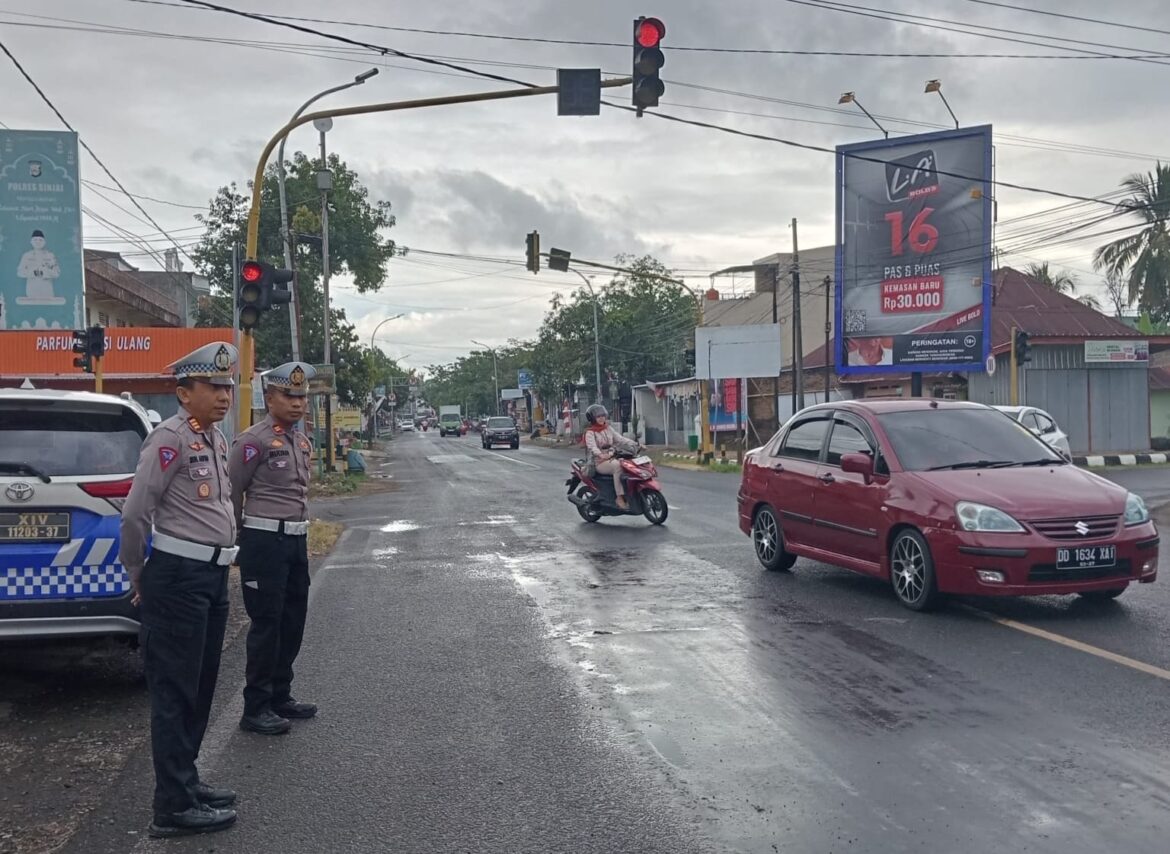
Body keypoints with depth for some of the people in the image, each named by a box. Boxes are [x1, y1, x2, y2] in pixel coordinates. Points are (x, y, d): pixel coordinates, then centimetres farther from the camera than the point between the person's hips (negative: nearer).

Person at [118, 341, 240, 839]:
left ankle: (185, 782, 30)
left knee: (200, 687, 17)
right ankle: (174, 806, 6)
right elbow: (135, 514, -17)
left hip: (212, 576, 9)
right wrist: (139, 577, -5)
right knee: (175, 692, -2)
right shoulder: (170, 439, -15)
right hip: (178, 578, -9)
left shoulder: (216, 439, 13)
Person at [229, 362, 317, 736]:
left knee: (293, 621, 13)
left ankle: (281, 696, 26)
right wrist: (243, 537, 1)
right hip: (265, 541, -8)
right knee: (267, 624, -3)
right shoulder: (253, 440, -12)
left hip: (296, 539, 8)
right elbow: (232, 492, -8)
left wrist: (298, 529, 18)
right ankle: (255, 708, 7)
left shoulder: (302, 441, 12)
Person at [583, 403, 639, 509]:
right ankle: (620, 498, -33)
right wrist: (601, 455, -41)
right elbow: (592, 446, -20)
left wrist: (635, 444, -8)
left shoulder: (609, 429, 17)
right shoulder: (590, 433, -1)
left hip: (612, 458, 6)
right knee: (617, 466, -35)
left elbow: (620, 439, 8)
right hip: (600, 462, -5)